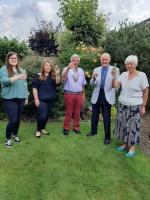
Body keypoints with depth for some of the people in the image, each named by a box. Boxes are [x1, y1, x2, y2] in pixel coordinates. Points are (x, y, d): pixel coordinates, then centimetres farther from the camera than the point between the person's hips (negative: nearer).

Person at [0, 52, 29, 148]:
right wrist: (17, 77, -32)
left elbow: (25, 84, 17)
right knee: (13, 120, -8)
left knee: (18, 119, 12)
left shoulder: (21, 70, 13)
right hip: (9, 99, -5)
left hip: (20, 98, 5)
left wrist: (26, 96, 15)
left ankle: (15, 135, 33)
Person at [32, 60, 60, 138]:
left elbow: (57, 82, -11)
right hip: (42, 99, -4)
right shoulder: (38, 76, -1)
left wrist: (58, 74, -27)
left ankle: (42, 128, 30)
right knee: (42, 115, -10)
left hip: (51, 99, 5)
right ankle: (38, 130, 11)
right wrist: (36, 99, -11)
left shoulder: (53, 76, 9)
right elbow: (34, 88, -4)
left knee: (47, 115, 12)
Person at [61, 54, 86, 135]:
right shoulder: (66, 69, -2)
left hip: (79, 94, 4)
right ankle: (66, 128, 16)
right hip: (69, 94, -4)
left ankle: (76, 128, 24)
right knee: (68, 112, 3)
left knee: (77, 112, 10)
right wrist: (68, 68, -36)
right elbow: (63, 78, -23)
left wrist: (83, 95, 16)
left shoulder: (81, 71, 11)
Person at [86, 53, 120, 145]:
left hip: (107, 96, -3)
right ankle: (93, 131, 37)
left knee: (106, 118, 5)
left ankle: (107, 137, 18)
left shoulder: (115, 69, -2)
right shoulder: (96, 70, 7)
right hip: (97, 95, 4)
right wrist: (93, 78, -17)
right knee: (94, 115, 17)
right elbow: (92, 84, 3)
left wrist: (115, 75, -27)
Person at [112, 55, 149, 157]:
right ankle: (125, 144, 29)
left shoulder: (142, 75, -9)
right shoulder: (123, 74, 2)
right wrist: (114, 77, -20)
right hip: (122, 105, 4)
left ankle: (132, 147, 20)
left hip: (135, 106, -4)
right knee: (123, 125, 11)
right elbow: (114, 86, -3)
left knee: (133, 126, 4)